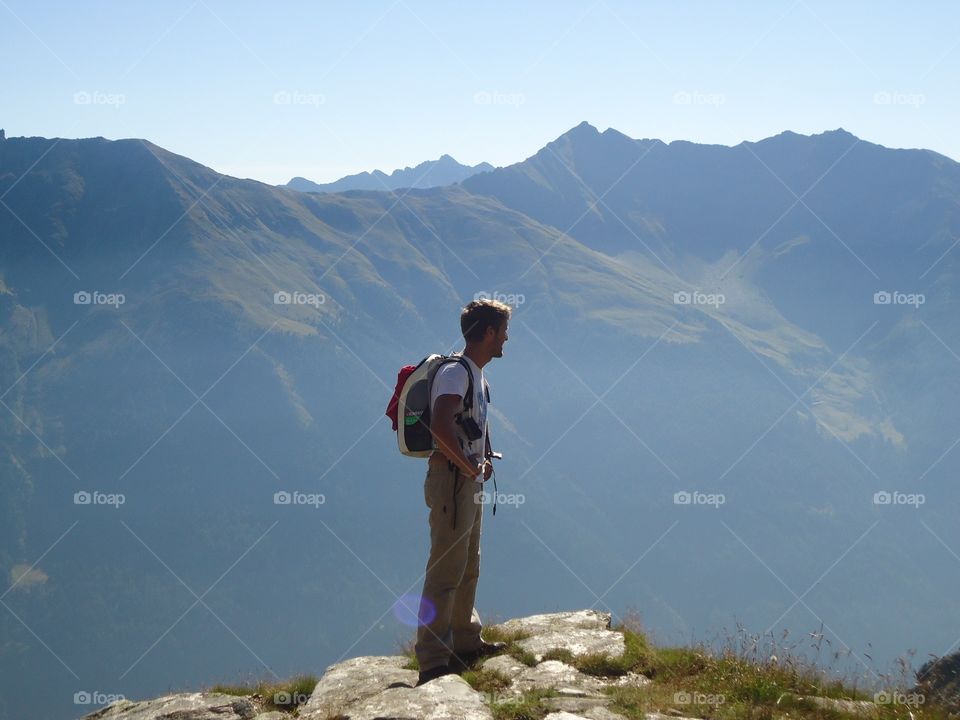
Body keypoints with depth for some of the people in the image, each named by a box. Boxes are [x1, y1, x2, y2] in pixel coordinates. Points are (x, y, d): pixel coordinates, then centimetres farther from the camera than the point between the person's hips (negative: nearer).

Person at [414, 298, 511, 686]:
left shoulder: (476, 374, 16)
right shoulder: (456, 372, -17)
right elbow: (440, 426, -32)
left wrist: (482, 461, 16)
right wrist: (469, 466, -21)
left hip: (470, 482, 11)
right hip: (452, 480, -11)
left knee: (468, 568, 20)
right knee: (446, 571, -10)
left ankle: (466, 643, 33)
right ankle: (432, 661, -10)